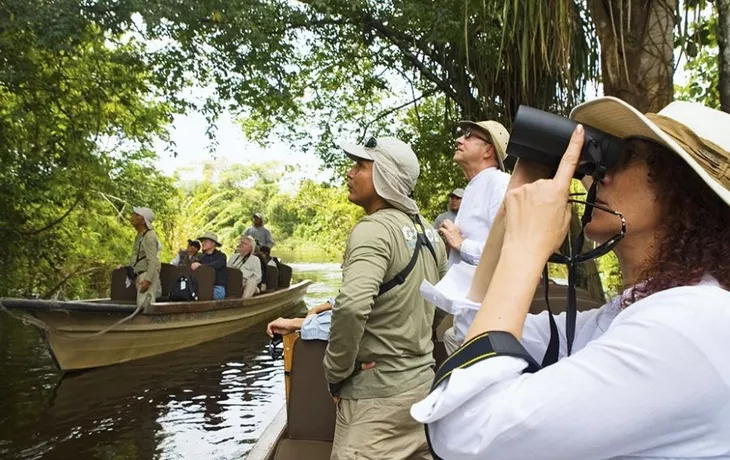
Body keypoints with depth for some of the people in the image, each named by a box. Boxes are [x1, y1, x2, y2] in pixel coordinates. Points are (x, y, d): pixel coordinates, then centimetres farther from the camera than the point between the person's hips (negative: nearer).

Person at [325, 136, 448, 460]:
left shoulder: (373, 229, -19)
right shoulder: (426, 231, 8)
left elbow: (352, 306, -33)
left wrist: (336, 372, -18)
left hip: (378, 389, -9)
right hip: (423, 379, 9)